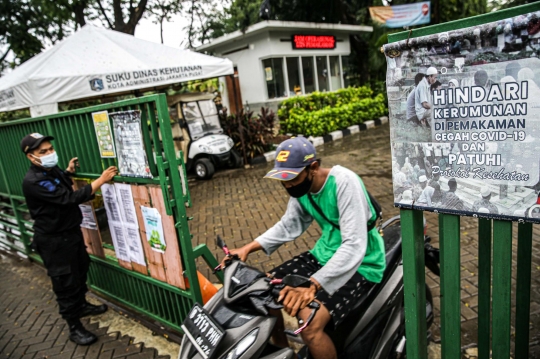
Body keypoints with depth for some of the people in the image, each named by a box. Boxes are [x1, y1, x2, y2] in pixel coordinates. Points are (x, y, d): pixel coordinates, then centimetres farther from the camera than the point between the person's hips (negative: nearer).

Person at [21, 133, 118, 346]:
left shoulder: (51, 169, 3)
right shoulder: (33, 181, -28)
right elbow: (71, 198, -33)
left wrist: (68, 172, 12)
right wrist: (101, 180, -33)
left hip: (71, 231, 9)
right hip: (53, 240, -9)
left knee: (80, 270, 24)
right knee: (65, 283, 2)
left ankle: (81, 305, 46)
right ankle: (74, 328, 16)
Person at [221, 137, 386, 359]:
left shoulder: (344, 182, -26)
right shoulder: (301, 186, -3)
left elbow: (354, 246, -31)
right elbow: (289, 225, 11)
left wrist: (312, 285, -39)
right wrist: (248, 248, -1)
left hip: (358, 264, -7)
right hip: (324, 254, 8)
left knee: (311, 325, -28)